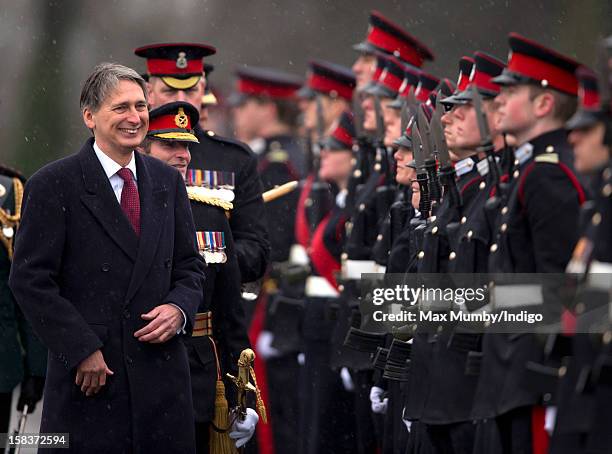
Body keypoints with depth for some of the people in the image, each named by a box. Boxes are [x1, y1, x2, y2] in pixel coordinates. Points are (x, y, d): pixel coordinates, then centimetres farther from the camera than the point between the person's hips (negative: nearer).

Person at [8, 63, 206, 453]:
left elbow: (190, 265, 17)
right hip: (88, 375, -4)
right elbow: (31, 279, -8)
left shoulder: (167, 182, 13)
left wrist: (179, 308, -4)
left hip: (162, 370, 5)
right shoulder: (53, 185, -4)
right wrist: (82, 348, -13)